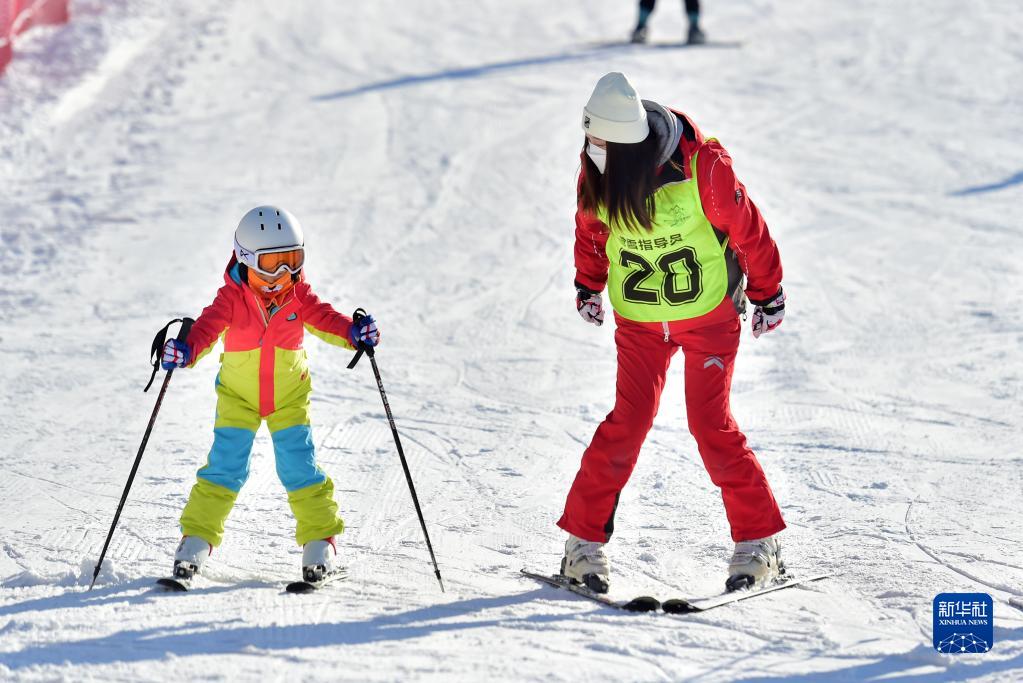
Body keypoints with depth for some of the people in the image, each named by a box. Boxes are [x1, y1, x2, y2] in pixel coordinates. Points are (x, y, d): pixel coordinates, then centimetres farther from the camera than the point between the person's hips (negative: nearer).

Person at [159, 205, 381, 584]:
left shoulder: (299, 294, -7)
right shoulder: (232, 298, -15)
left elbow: (324, 319, -16)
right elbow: (209, 326, -27)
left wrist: (353, 332, -38)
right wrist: (186, 350, -48)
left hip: (289, 395, 1)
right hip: (238, 395, -1)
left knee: (299, 465, -4)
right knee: (225, 466, -8)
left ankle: (320, 541, 7)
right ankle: (196, 540, 1)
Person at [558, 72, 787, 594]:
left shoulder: (701, 165, -24)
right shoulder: (597, 168, -12)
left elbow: (747, 229, -10)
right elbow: (591, 228, 9)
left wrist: (767, 295, -1)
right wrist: (588, 286, 18)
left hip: (709, 315, -3)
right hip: (638, 321, 3)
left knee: (711, 423, -9)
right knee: (629, 421, -7)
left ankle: (759, 541, 4)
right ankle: (584, 539, 2)